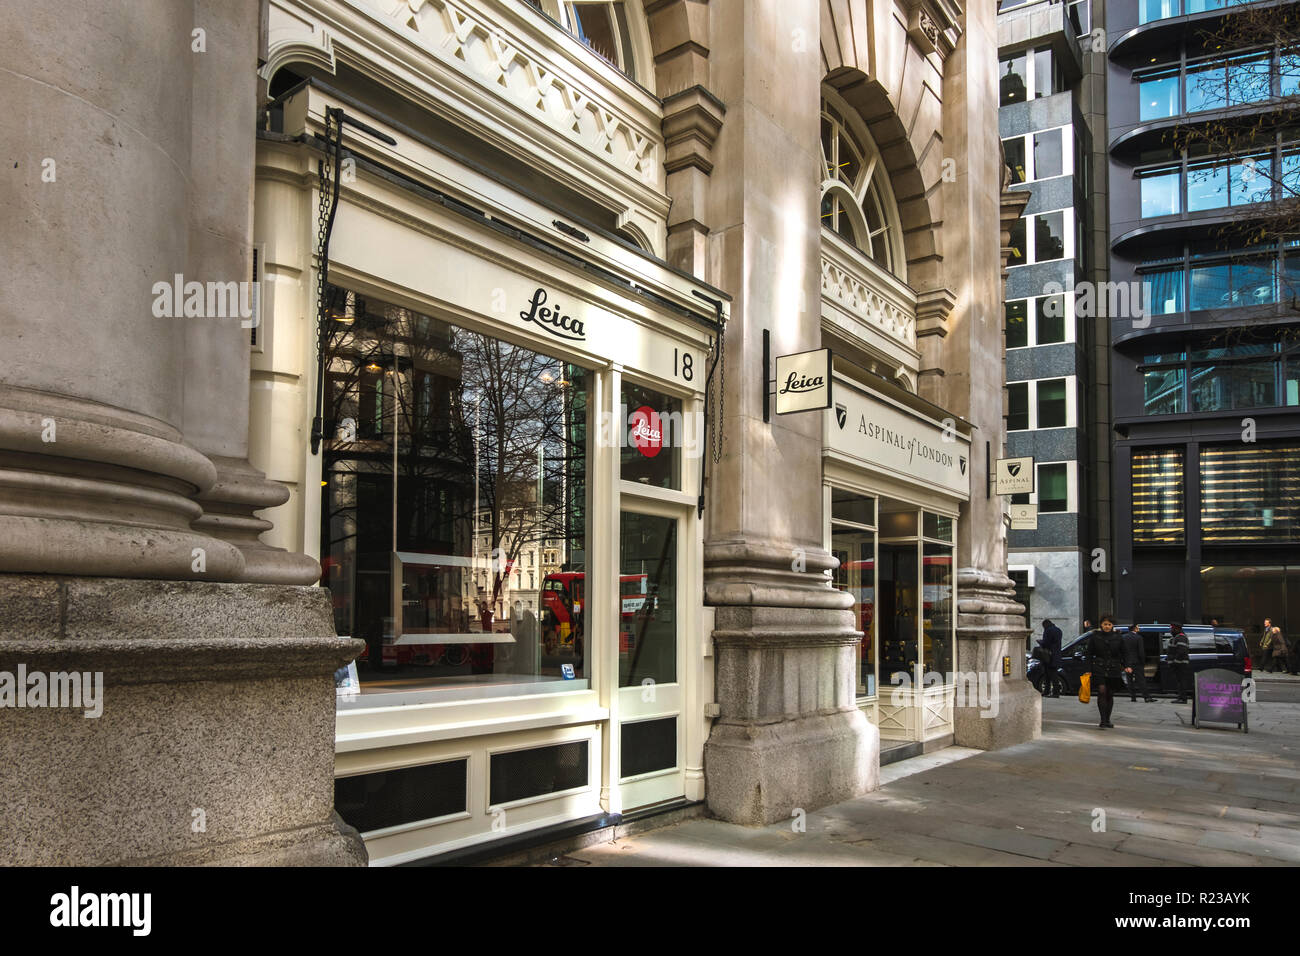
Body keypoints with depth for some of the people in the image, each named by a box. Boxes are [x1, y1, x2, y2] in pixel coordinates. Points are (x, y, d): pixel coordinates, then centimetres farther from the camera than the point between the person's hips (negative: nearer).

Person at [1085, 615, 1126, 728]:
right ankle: (1103, 720, -17)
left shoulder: (1117, 638, 7)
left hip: (1113, 670, 2)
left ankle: (1108, 720, 19)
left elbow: (1122, 654, 13)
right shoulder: (1095, 637, 3)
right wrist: (1089, 670, -2)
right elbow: (1089, 654, 5)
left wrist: (1124, 665, 0)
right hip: (1099, 669, -2)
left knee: (1110, 694, 7)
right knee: (1102, 691, -16)